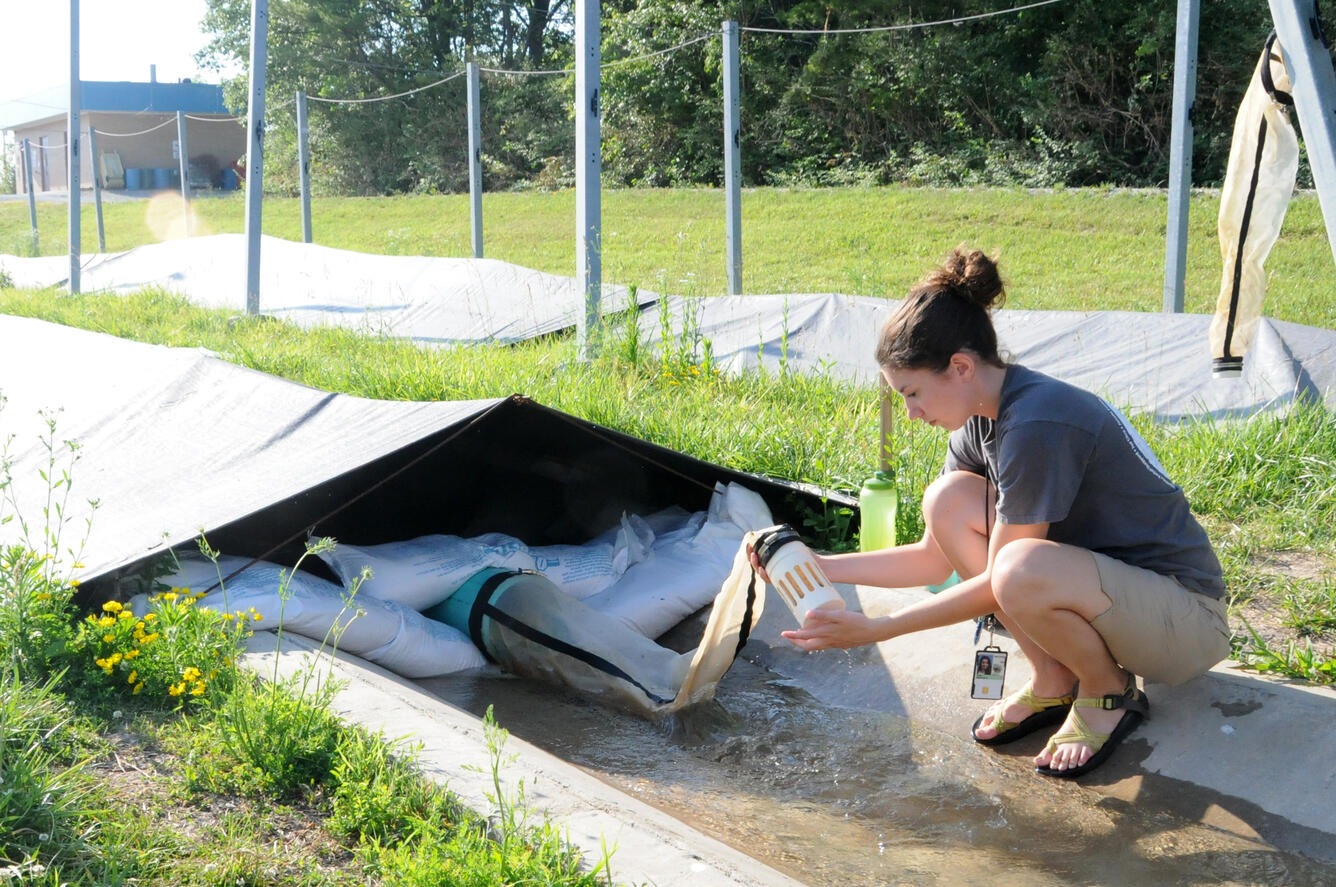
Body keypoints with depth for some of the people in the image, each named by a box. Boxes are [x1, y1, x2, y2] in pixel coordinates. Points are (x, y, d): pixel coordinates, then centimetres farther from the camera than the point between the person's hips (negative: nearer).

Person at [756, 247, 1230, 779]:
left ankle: (1109, 692, -5)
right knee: (949, 499, -7)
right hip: (1098, 575, 8)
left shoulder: (1037, 425, -27)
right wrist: (820, 566, -1)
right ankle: (1053, 682, 2)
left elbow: (998, 584, -22)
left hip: (1185, 619, -8)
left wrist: (876, 630, -19)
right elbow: (935, 557, 8)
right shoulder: (981, 421, 1)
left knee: (1021, 567, -37)